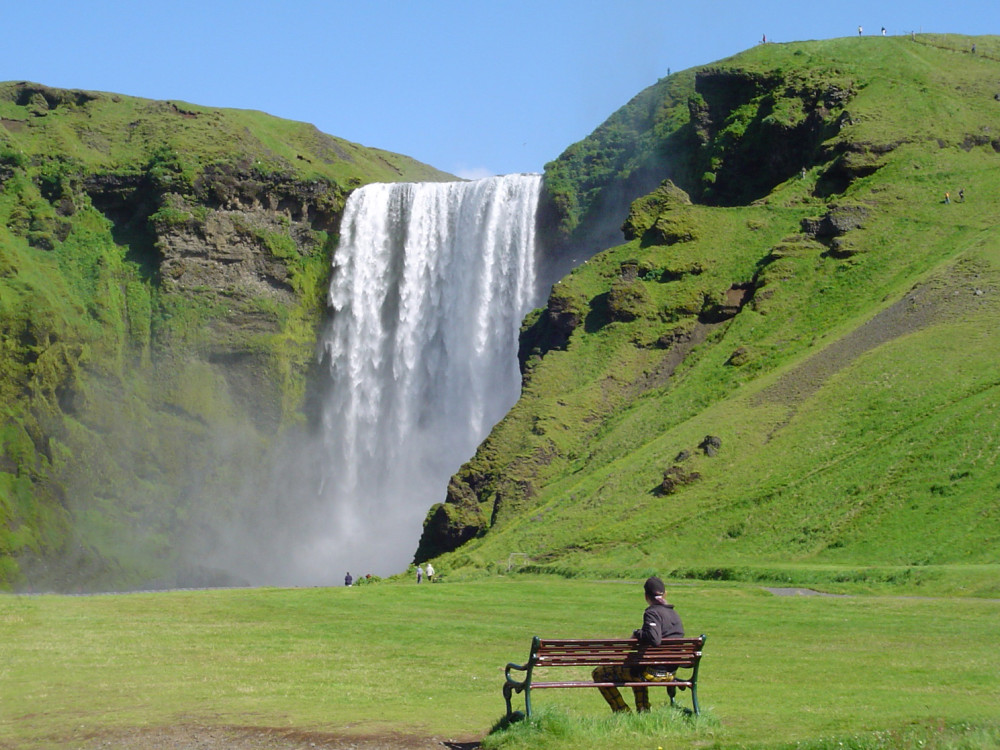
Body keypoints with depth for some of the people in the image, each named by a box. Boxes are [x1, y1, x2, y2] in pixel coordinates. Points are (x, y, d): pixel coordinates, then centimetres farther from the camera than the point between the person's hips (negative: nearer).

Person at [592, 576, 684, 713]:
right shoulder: (675, 614, 9)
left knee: (599, 674, 0)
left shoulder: (652, 613, -16)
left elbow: (654, 639, -32)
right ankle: (643, 710, 40)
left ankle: (623, 712, 2)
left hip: (652, 673, -9)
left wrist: (637, 633, -12)